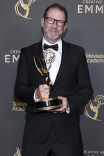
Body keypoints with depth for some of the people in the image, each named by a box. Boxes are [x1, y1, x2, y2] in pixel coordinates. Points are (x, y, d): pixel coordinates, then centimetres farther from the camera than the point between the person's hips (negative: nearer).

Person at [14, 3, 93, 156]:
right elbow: (19, 89, 4)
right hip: (35, 132, 0)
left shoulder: (77, 52, 9)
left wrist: (69, 103, -13)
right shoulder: (27, 53, 9)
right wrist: (35, 94, -17)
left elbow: (86, 89, 6)